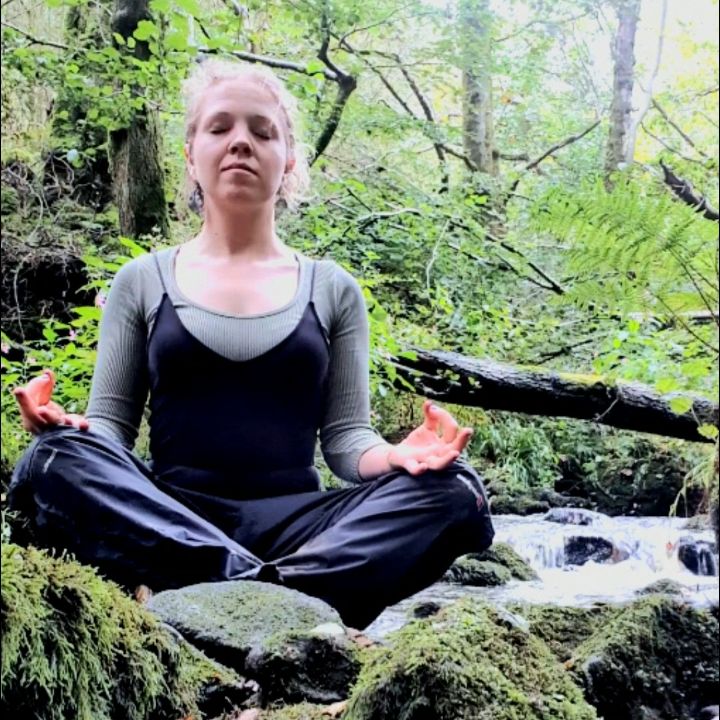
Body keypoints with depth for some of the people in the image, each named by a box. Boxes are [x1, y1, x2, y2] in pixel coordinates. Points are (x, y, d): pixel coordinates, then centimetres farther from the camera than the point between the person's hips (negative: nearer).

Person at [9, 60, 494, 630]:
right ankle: (262, 589, -34)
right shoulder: (144, 281, 12)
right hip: (167, 523, 0)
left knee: (452, 488, -24)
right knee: (60, 460, -30)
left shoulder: (332, 289, 13)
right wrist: (68, 427, -15)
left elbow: (345, 437, 8)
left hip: (293, 522, 1)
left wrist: (402, 455, -15)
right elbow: (111, 424, 9)